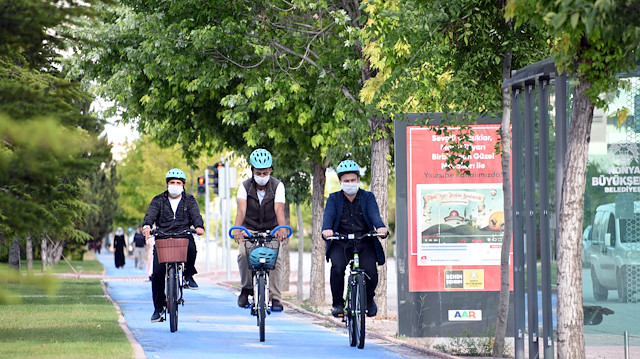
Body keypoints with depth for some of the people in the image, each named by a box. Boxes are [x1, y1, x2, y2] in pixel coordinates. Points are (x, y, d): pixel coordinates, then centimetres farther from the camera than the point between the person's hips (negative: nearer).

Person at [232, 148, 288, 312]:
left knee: (275, 258, -21)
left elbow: (279, 209, -29)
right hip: (250, 229, 0)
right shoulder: (245, 186, -13)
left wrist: (282, 228, -48)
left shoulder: (277, 186, -14)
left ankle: (275, 298, -14)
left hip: (271, 230, 0)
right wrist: (237, 229, -47)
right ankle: (246, 288, -5)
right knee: (243, 254, -26)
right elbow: (241, 210, -28)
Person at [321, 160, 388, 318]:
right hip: (341, 243, 0)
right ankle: (338, 303, -6)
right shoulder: (334, 198, 9)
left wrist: (381, 227, -32)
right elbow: (329, 215, -9)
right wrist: (327, 229, -33)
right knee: (337, 268, -28)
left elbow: (374, 214, -9)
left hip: (365, 242, 0)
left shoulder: (368, 197, 9)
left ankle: (369, 300, 13)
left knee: (370, 272, -20)